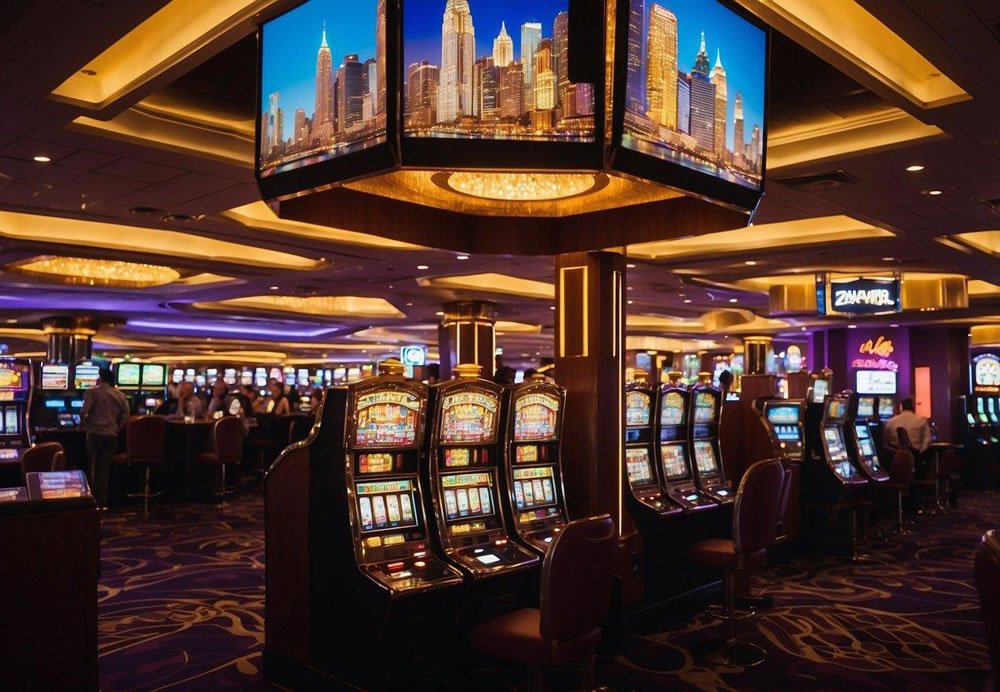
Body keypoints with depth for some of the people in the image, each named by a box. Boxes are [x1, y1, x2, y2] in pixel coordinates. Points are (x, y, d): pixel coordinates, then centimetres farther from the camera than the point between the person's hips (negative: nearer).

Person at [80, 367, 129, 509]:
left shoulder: (92, 392, -3)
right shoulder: (120, 395, 10)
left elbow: (83, 412, -15)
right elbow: (126, 415, 8)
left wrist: (84, 425, 2)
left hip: (95, 433, -3)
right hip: (111, 435, 3)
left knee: (93, 468, 10)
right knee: (104, 468, 8)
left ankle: (94, 500, 12)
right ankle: (103, 501, 7)